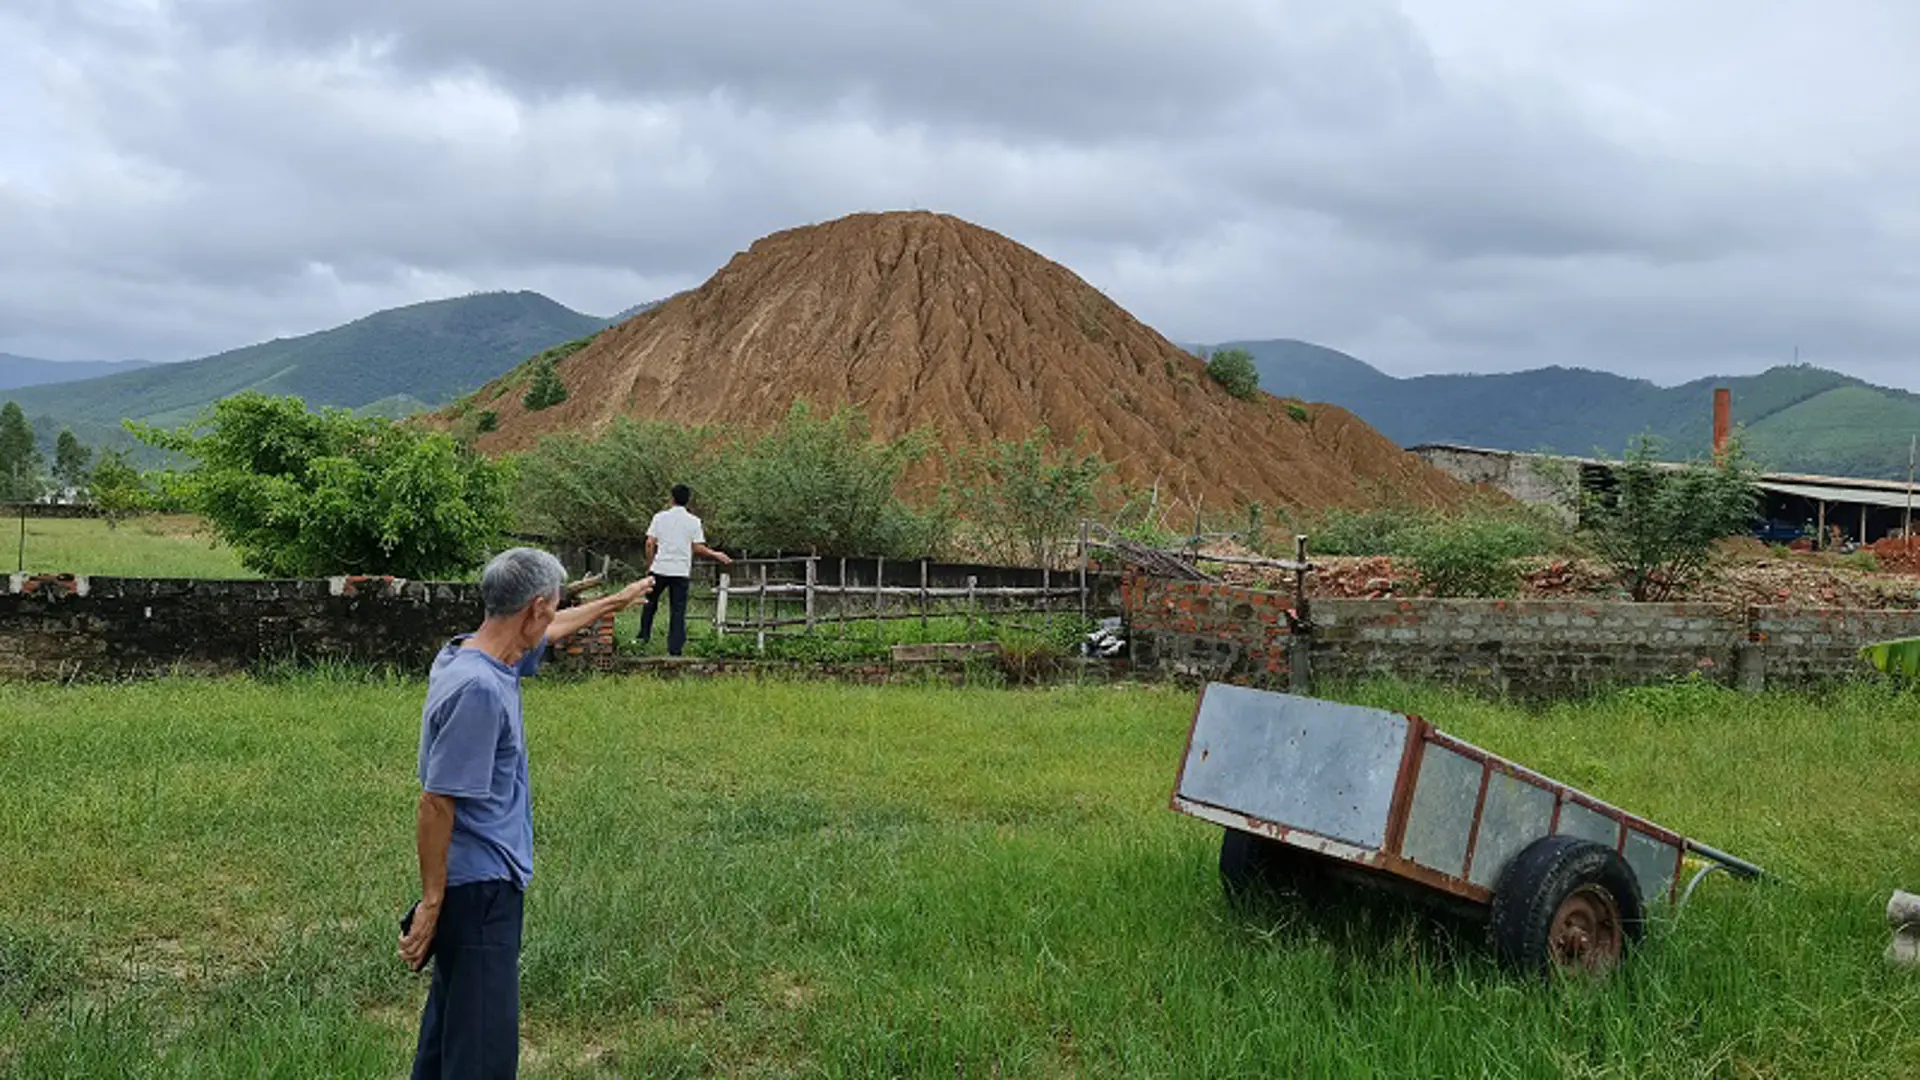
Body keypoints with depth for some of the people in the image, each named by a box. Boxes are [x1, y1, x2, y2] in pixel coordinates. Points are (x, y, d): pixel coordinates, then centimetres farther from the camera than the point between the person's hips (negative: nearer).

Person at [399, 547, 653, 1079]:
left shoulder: (486, 658, 5)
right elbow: (435, 802, -23)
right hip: (479, 889, -10)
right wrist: (431, 901, -19)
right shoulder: (477, 688, -24)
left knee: (452, 1024, 20)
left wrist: (615, 601, 42)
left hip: (488, 881, 10)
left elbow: (552, 630, 27)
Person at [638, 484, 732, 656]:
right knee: (678, 611, 2)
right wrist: (716, 555, 10)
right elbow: (698, 548, -4)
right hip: (681, 571, 0)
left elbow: (650, 543, -1)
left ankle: (644, 636, 23)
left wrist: (649, 565, 9)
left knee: (650, 603, 19)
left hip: (659, 569, 1)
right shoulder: (694, 521, 1)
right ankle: (675, 648, -1)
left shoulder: (660, 517, 2)